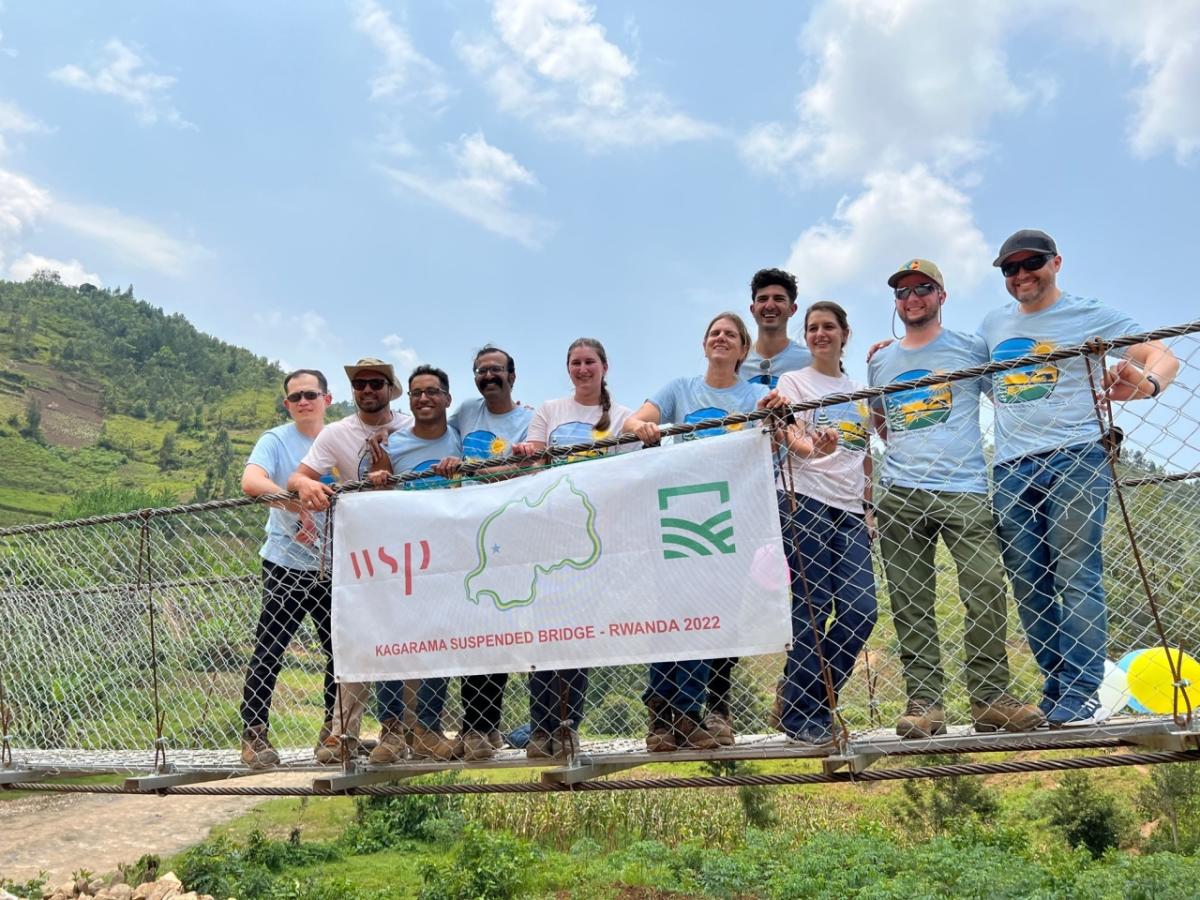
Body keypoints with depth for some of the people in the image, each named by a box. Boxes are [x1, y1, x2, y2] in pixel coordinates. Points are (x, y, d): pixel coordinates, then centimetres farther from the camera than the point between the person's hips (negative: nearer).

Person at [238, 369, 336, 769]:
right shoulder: (276, 440, -4)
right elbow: (251, 482, -21)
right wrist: (296, 502, -35)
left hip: (334, 567, 4)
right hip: (286, 564, -4)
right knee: (267, 653, -2)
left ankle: (333, 732, 25)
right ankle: (253, 736, 11)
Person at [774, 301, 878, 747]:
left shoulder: (860, 392, 21)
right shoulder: (793, 381, 6)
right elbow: (790, 437, -11)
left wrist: (868, 507, 12)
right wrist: (813, 447, -33)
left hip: (850, 509, 5)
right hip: (805, 500, -5)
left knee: (861, 609, -4)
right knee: (813, 605, -8)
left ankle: (815, 702, 11)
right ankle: (800, 712, 2)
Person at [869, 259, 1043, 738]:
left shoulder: (971, 348, 9)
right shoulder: (880, 363, 18)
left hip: (964, 489, -2)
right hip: (899, 495, 3)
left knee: (987, 589, -10)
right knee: (910, 602, 0)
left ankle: (990, 697, 2)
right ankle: (923, 702, 6)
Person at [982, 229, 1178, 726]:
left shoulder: (1090, 315, 6)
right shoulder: (993, 324, 20)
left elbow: (1163, 354, 0)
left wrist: (1146, 383, -22)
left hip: (1076, 460, -4)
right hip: (1010, 470, 5)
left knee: (1076, 578, -10)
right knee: (1029, 588, 4)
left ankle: (1080, 695, -8)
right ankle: (1056, 691, 12)